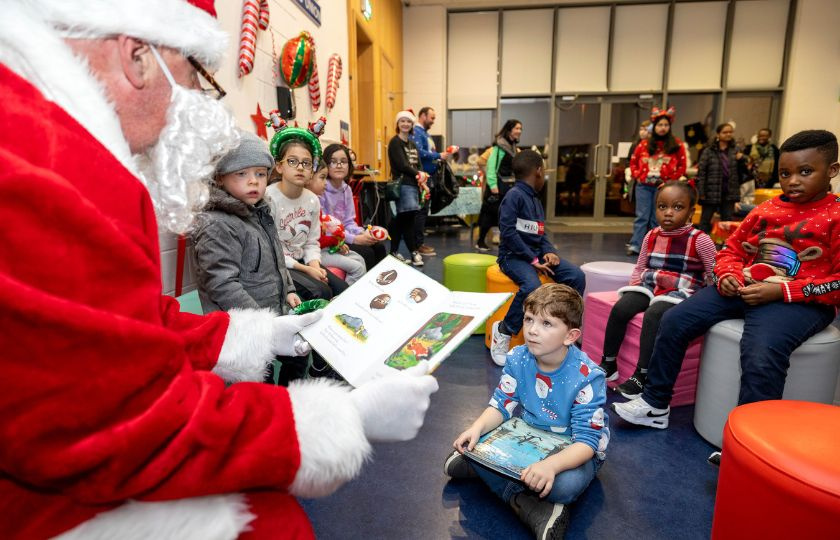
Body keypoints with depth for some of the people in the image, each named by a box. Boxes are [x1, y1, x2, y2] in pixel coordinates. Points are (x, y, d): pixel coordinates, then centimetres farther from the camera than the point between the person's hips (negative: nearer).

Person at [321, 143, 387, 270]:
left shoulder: (347, 189, 9)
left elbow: (349, 222, 10)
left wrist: (363, 233, -13)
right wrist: (354, 239, -23)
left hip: (343, 237, 8)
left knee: (379, 247, -7)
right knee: (366, 253, -20)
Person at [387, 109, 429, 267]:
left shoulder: (412, 143, 21)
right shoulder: (395, 142, -3)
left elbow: (417, 165, 16)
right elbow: (401, 165, -13)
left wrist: (422, 182, -1)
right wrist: (419, 175, -5)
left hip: (413, 185, 7)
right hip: (403, 184, -7)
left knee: (401, 220, 7)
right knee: (408, 219, -11)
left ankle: (394, 252, 11)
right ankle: (414, 252, -4)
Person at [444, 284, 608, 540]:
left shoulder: (586, 377, -27)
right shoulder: (518, 359, -14)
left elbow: (586, 441, -28)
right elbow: (501, 405, -6)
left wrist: (551, 464, -48)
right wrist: (478, 428, -27)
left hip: (572, 448, -4)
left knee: (566, 484, -37)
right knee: (476, 442, -19)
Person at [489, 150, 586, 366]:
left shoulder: (536, 199, 15)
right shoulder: (514, 195, -12)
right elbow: (508, 233, -21)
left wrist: (549, 251, -4)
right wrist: (533, 260, -20)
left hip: (536, 253, 8)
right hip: (514, 256, -8)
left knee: (577, 276, -6)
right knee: (531, 286, -35)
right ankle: (503, 332, -14)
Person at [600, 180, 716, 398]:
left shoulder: (699, 240, -5)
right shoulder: (652, 236, 9)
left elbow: (714, 273, -1)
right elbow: (640, 267, 19)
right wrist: (633, 289, 8)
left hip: (680, 292, -5)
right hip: (650, 287, 5)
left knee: (653, 315, -33)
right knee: (619, 309, -19)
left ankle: (641, 376, -21)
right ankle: (608, 364, -4)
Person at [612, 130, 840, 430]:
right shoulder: (765, 209, 13)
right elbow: (731, 250, 18)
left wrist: (780, 291, -19)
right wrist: (728, 275, -5)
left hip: (799, 301, -5)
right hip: (742, 289, 6)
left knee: (761, 357, -34)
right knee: (674, 321, -8)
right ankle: (655, 405, 4)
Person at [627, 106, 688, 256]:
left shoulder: (677, 145, 2)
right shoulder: (644, 144, 5)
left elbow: (682, 166, 4)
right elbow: (633, 161, 13)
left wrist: (670, 180, -5)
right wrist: (638, 176, 1)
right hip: (644, 186, 1)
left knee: (657, 219, 6)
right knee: (642, 216, -1)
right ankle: (635, 245, -1)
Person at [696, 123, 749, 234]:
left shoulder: (735, 150, 8)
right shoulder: (708, 151, -4)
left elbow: (742, 171, 13)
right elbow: (701, 173, -7)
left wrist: (741, 160, -7)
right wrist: (701, 192, -12)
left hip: (729, 192, 4)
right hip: (711, 192, -4)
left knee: (727, 220, 10)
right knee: (705, 219, 5)